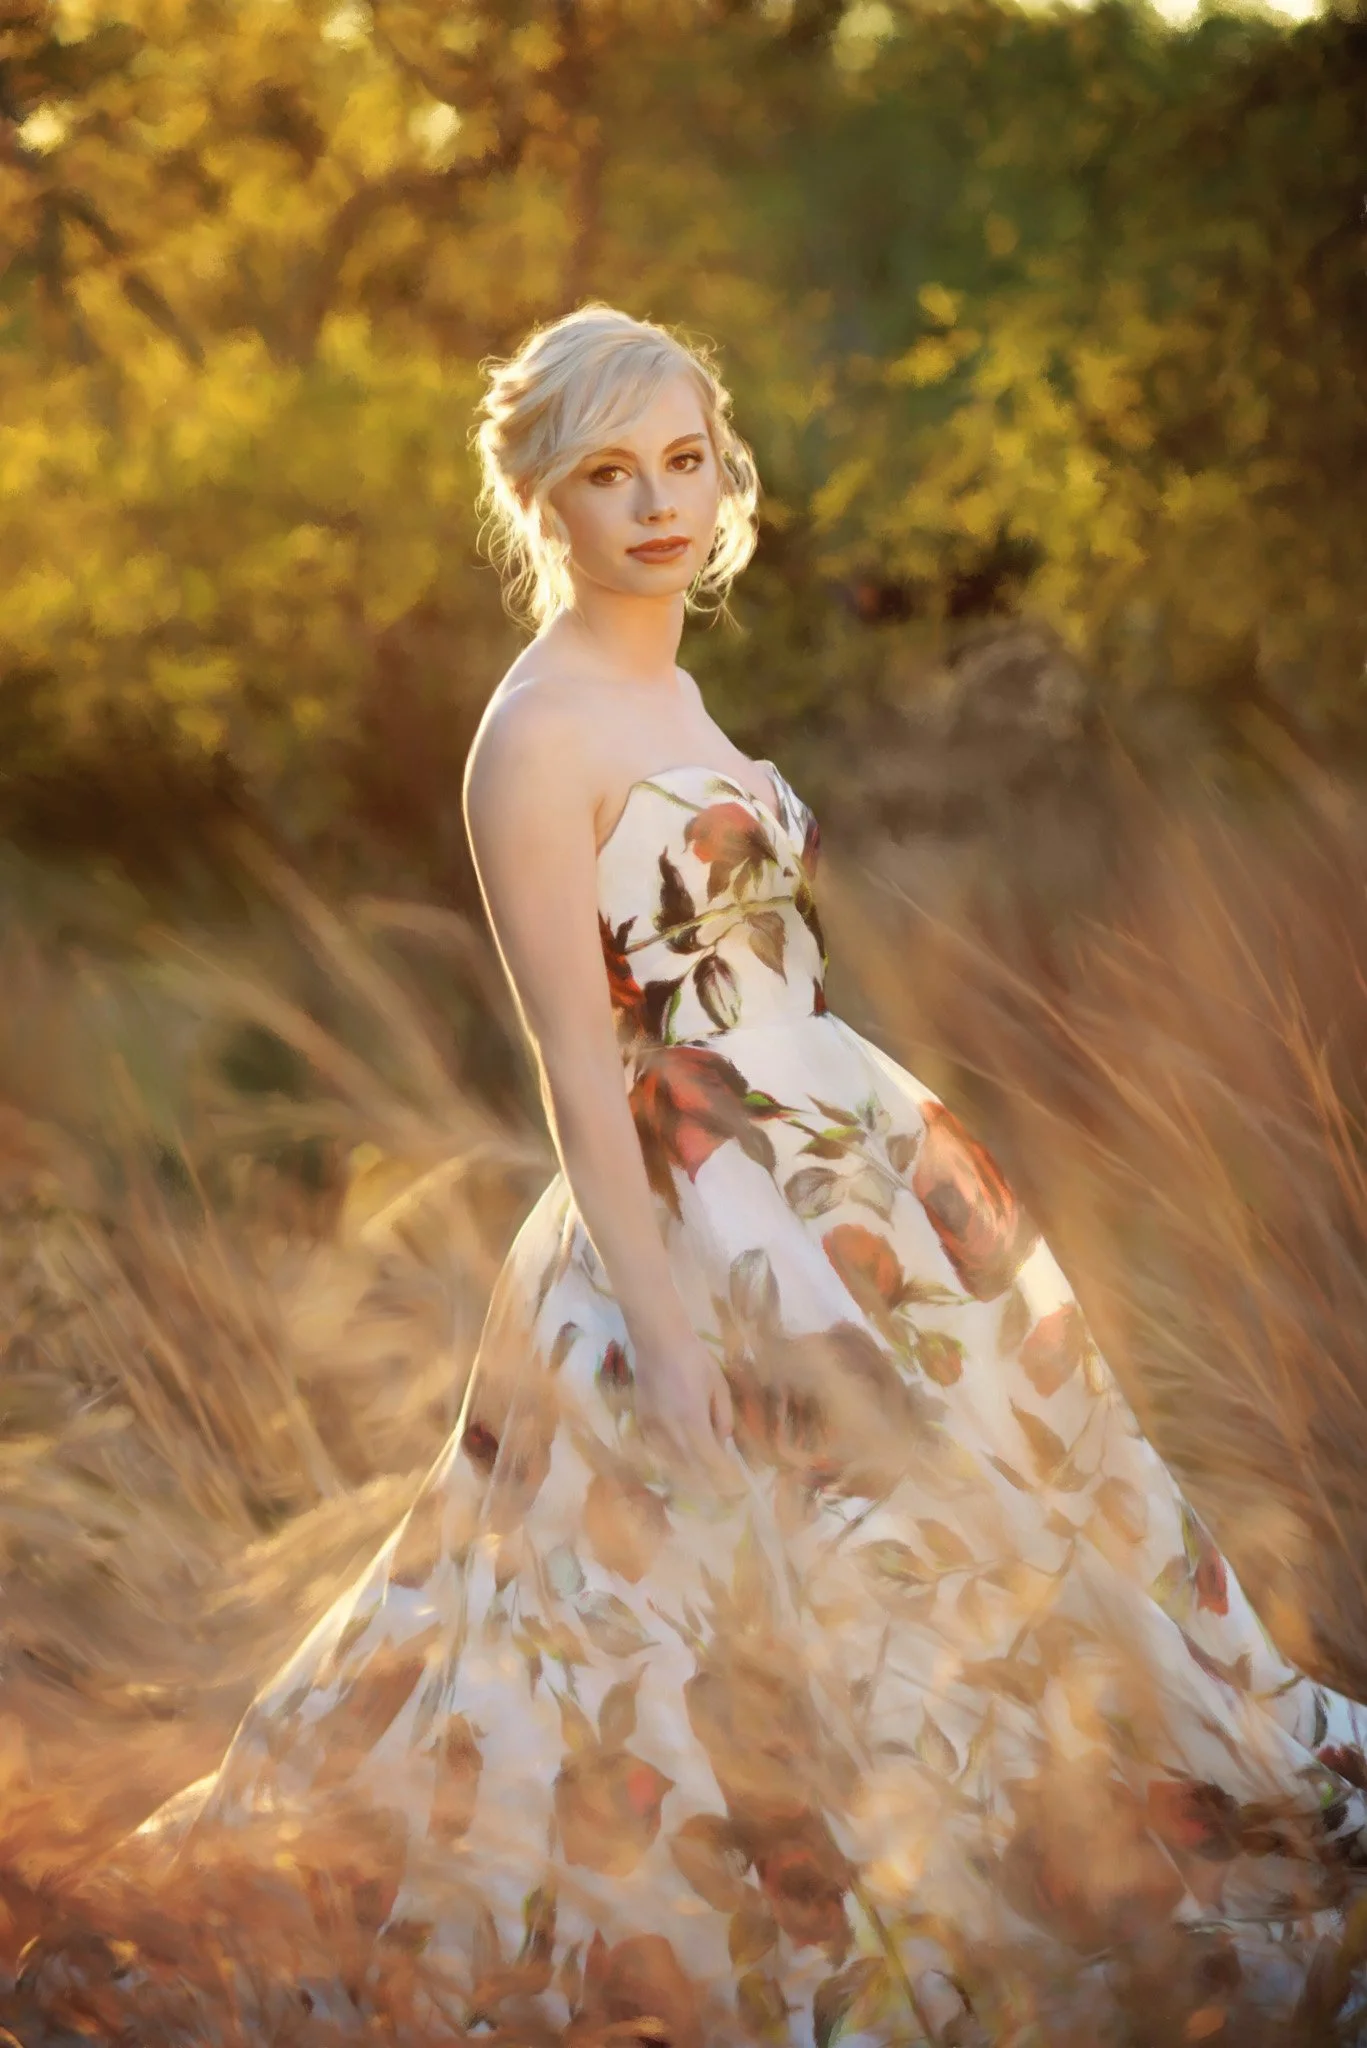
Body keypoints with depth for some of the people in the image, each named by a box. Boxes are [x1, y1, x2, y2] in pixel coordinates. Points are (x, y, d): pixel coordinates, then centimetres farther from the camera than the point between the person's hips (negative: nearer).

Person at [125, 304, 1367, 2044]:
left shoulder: (669, 690, 11)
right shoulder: (539, 734, -16)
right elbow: (577, 1059, -18)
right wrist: (660, 1324, -20)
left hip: (847, 1177, 9)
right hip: (713, 1234, -9)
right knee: (779, 1619, -2)